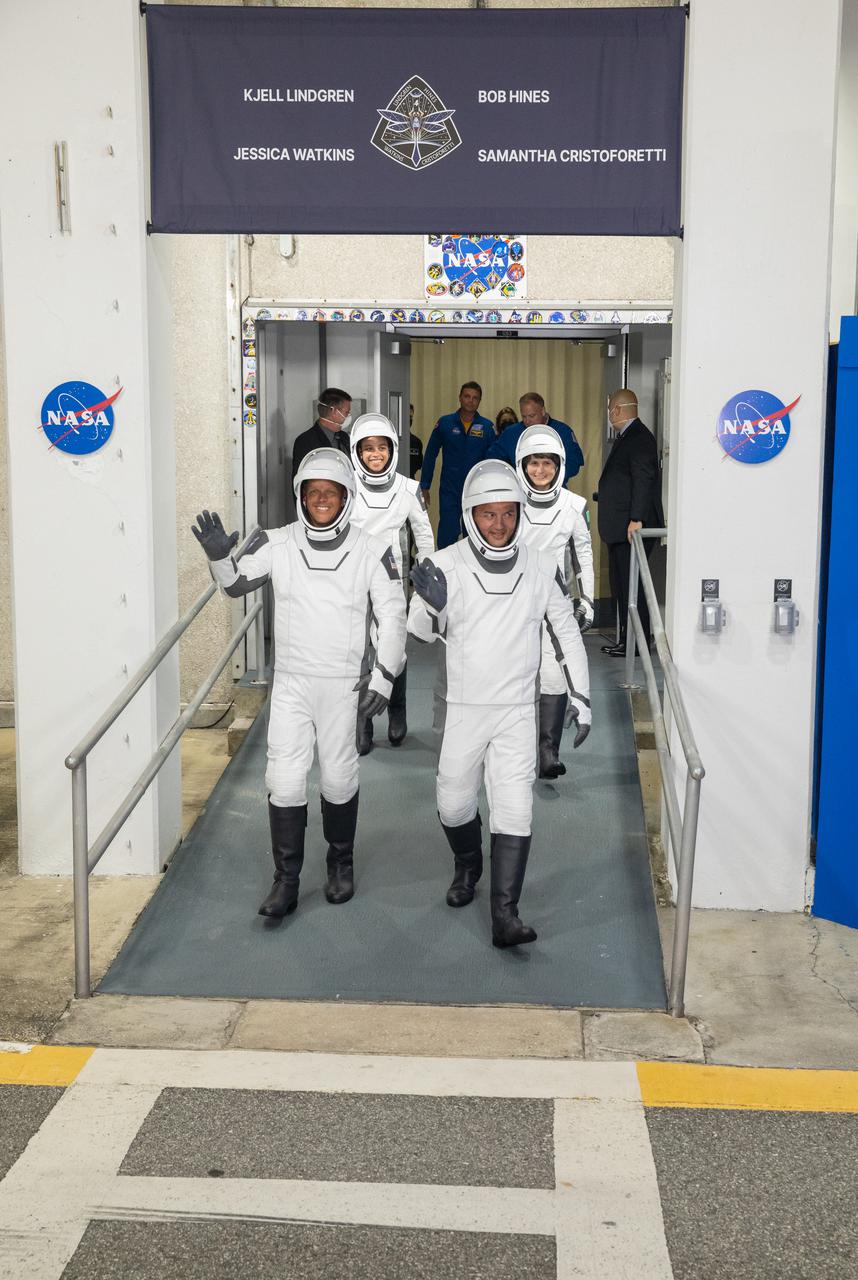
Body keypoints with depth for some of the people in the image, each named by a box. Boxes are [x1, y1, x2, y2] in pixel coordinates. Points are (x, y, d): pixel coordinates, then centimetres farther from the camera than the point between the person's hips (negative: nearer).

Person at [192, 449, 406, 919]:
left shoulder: (371, 551, -6)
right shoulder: (277, 544, -3)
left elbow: (393, 616, -1)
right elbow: (235, 584, 6)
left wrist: (383, 676, -6)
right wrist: (219, 557, -15)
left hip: (343, 685, -1)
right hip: (290, 682, 1)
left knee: (339, 778, 10)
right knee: (284, 780, -3)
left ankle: (341, 863, 32)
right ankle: (286, 881, 8)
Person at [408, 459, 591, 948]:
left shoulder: (542, 568, -5)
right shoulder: (447, 565, -10)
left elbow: (567, 631, 7)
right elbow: (423, 631, -11)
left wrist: (581, 696, 7)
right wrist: (431, 604, -34)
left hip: (518, 710, 0)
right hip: (465, 708, 0)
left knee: (515, 811, -7)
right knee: (453, 805, 12)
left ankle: (506, 916, -4)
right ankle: (468, 866, 43)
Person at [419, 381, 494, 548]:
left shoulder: (487, 427, 0)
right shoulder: (445, 423, -1)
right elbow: (430, 455, 5)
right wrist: (424, 487, 3)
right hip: (450, 492, -1)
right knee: (446, 536, -2)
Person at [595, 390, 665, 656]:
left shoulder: (639, 437, -13)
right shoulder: (625, 437, 19)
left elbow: (644, 480, -20)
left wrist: (636, 520, -24)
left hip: (631, 527, -11)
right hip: (619, 528, 11)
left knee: (632, 585, -6)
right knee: (620, 586, 13)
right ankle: (626, 640, 19)